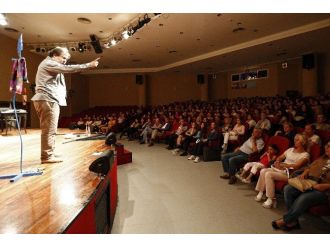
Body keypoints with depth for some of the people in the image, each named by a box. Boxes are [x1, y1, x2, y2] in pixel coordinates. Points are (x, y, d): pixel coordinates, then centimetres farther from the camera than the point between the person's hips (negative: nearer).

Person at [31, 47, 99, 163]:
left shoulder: (51, 65, 29)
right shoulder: (48, 63, -8)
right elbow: (68, 69, -19)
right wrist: (89, 65, -20)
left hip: (49, 100, 11)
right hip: (47, 100, -11)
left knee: (49, 129, 13)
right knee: (49, 130, -10)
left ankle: (49, 154, 21)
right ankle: (47, 156, -6)